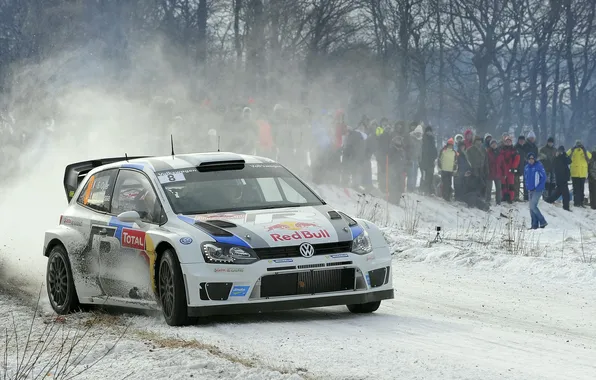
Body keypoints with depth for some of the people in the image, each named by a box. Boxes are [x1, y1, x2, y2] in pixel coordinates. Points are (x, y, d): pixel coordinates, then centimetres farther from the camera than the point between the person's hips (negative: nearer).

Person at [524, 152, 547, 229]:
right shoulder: (526, 167, 8)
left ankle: (543, 222, -4)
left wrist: (538, 188, -15)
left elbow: (543, 178, -11)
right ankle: (534, 225, 13)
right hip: (530, 190, 7)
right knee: (531, 208, 7)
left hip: (537, 190, -7)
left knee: (533, 206, -14)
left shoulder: (539, 166, -11)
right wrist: (527, 186, 6)